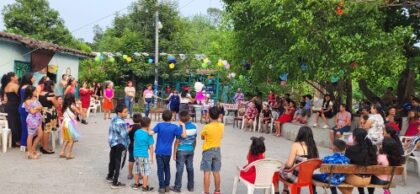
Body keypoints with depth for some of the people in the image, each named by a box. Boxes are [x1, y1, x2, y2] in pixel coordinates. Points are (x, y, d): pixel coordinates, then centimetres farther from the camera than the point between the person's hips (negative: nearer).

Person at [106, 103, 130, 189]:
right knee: (118, 163, 0)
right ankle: (115, 183, 4)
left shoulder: (114, 119, 5)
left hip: (113, 143, 9)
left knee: (112, 161, 24)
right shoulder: (121, 122, -25)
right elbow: (124, 135, -24)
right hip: (120, 145, -9)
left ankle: (110, 177, 41)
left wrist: (126, 128, 8)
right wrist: (128, 130, -7)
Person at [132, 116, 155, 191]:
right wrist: (151, 157, -4)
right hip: (144, 155, -6)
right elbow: (151, 147, -12)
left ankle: (136, 184, 32)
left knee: (137, 171, 21)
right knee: (146, 172, 5)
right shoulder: (149, 135, -14)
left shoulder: (137, 132, 2)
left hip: (136, 154, 6)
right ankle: (145, 187, 10)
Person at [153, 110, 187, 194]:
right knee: (167, 167, 19)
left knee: (160, 169, 5)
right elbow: (184, 135, -12)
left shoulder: (159, 125, -8)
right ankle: (167, 186, 22)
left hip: (159, 151, -1)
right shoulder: (174, 127, -7)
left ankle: (162, 187, 5)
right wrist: (183, 125, -2)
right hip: (168, 152, 1)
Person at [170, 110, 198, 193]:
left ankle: (177, 187, 9)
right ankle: (191, 187, 20)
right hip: (190, 150, 5)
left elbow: (177, 142, -14)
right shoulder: (194, 127, 0)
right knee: (190, 168, 12)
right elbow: (195, 140, 9)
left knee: (180, 169, 2)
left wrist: (174, 153, -7)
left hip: (181, 151, -5)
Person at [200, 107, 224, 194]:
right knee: (216, 172, 13)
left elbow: (202, 137, -2)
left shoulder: (207, 127, -19)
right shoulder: (222, 126, -5)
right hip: (217, 150, 5)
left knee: (207, 172, 0)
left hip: (208, 151, -5)